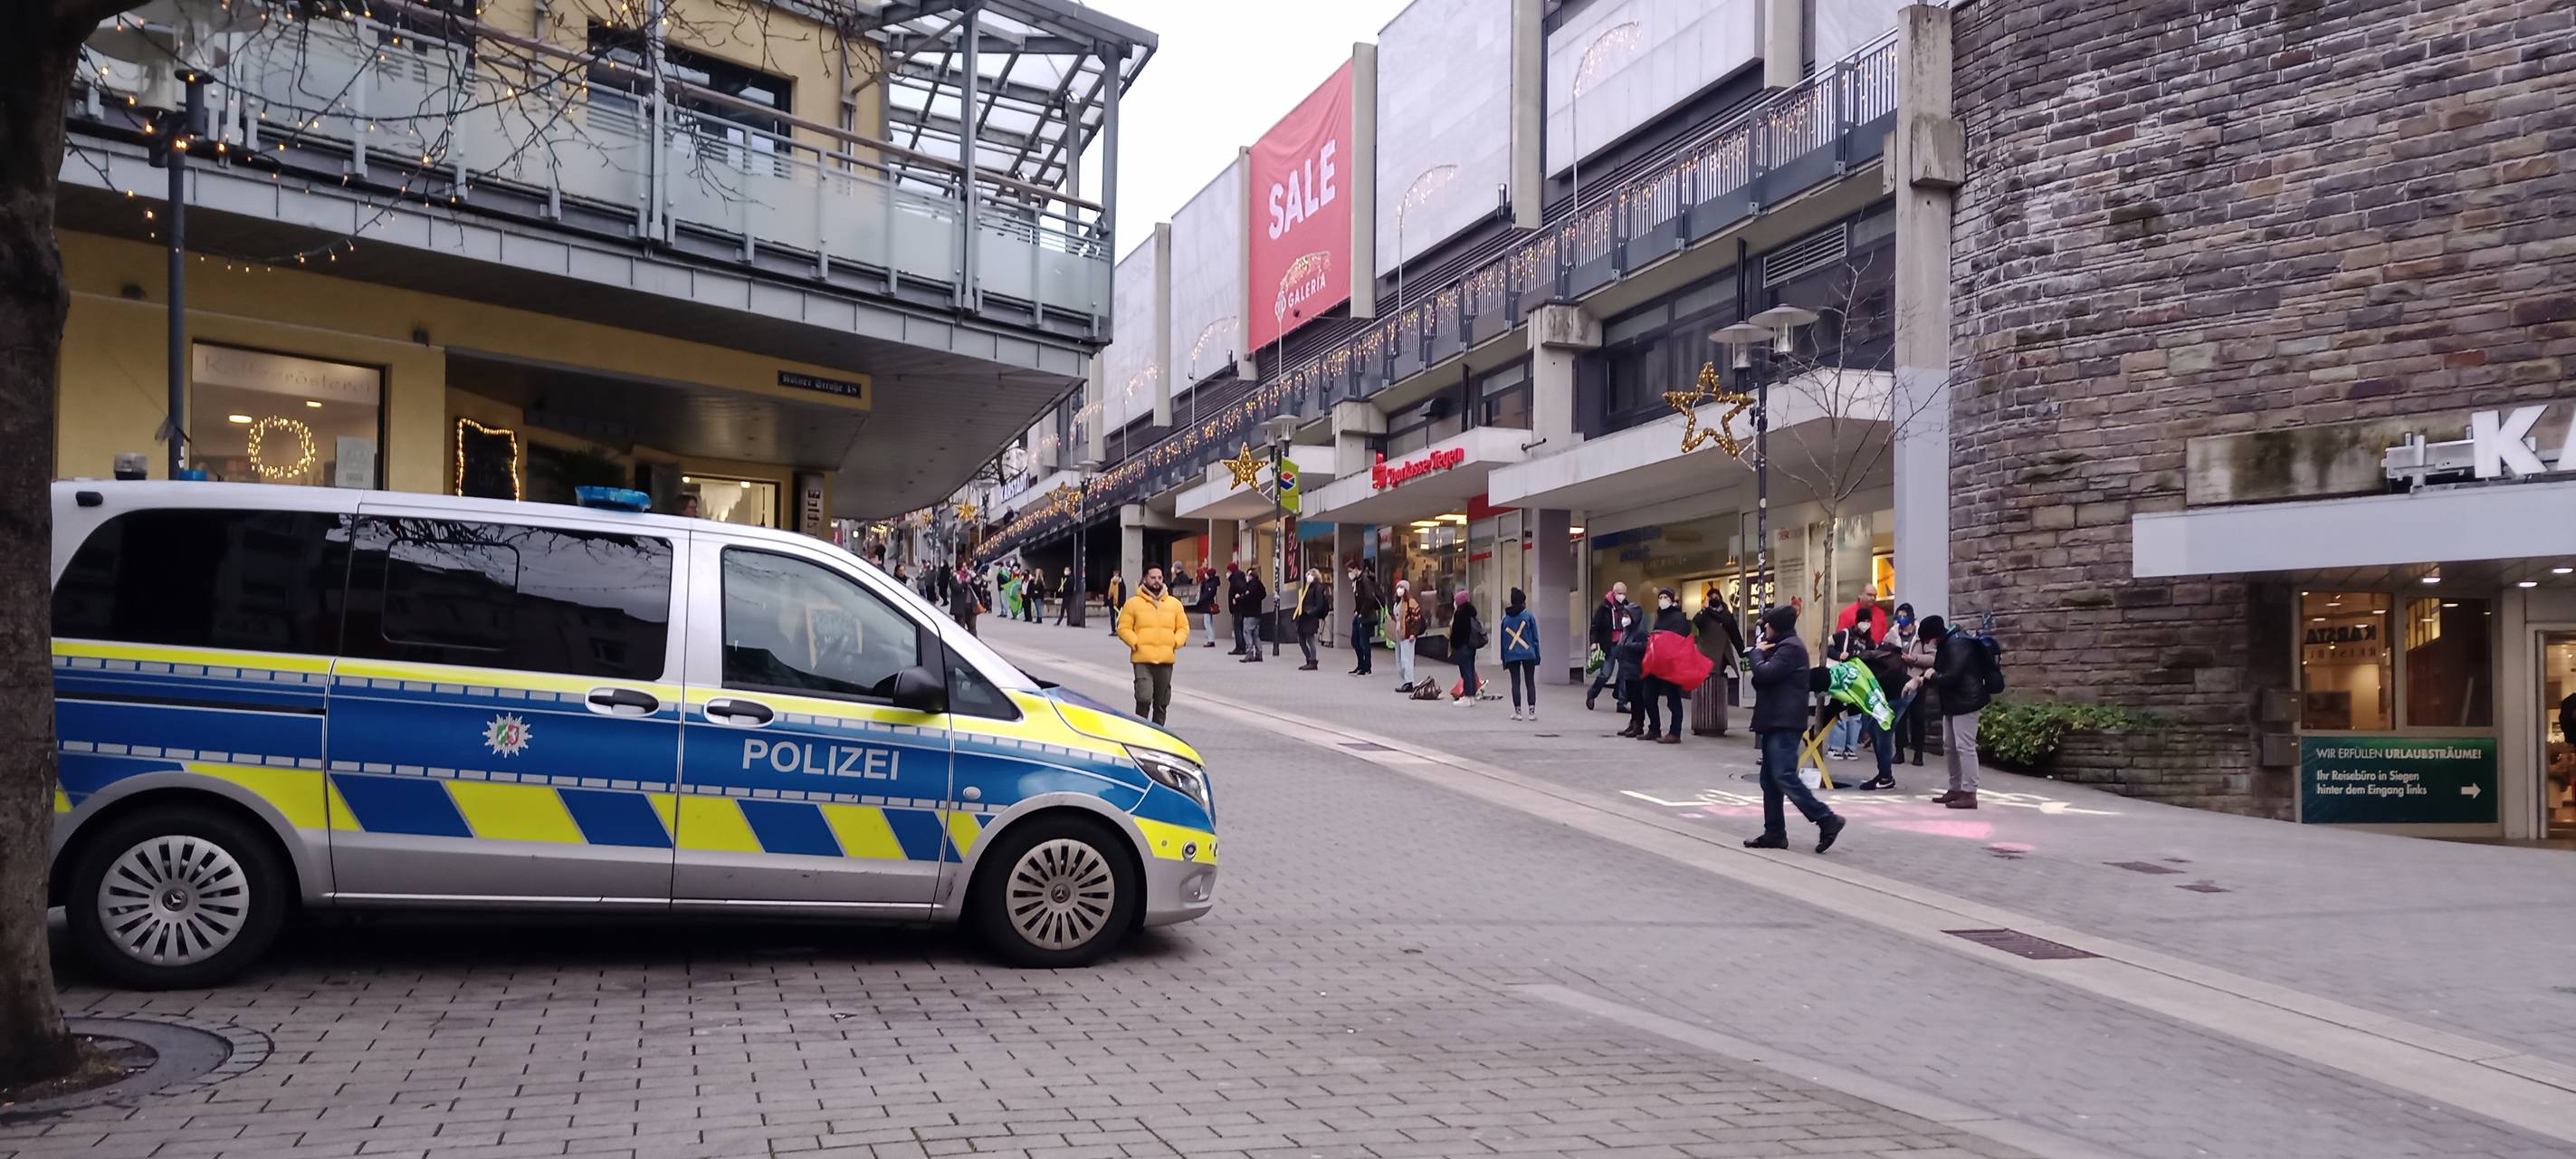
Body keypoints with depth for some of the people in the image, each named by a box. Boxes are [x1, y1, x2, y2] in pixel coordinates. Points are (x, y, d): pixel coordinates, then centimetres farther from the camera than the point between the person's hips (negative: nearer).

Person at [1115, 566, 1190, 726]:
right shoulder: (1133, 603, 3)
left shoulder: (1174, 604, 12)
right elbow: (1123, 628, 2)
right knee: (1144, 698, -17)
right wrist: (1135, 643, -12)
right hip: (1142, 659, -3)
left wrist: (1175, 643, -3)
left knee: (1162, 702, 9)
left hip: (1166, 659, 3)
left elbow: (1183, 628, 14)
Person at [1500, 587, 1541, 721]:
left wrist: (1504, 661, 14)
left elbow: (1502, 640, 9)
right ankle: (1532, 711, -1)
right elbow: (1535, 638, -2)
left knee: (1515, 683, 5)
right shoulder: (1529, 616, -2)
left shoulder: (1505, 619, 6)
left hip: (1511, 656, 2)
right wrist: (1537, 656, 4)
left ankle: (1518, 712, 4)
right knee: (1530, 682, 4)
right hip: (1528, 654, -2)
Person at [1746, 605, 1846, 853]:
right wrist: (1762, 653, 2)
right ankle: (1775, 833, 11)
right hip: (1774, 722, 11)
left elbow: (1764, 673, -21)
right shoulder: (1782, 646, 22)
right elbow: (1763, 678, 20)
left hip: (1784, 723, -11)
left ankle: (1827, 820, -9)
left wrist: (1757, 652, -3)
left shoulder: (1790, 647, -12)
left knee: (1784, 777, -15)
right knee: (1770, 780, 9)